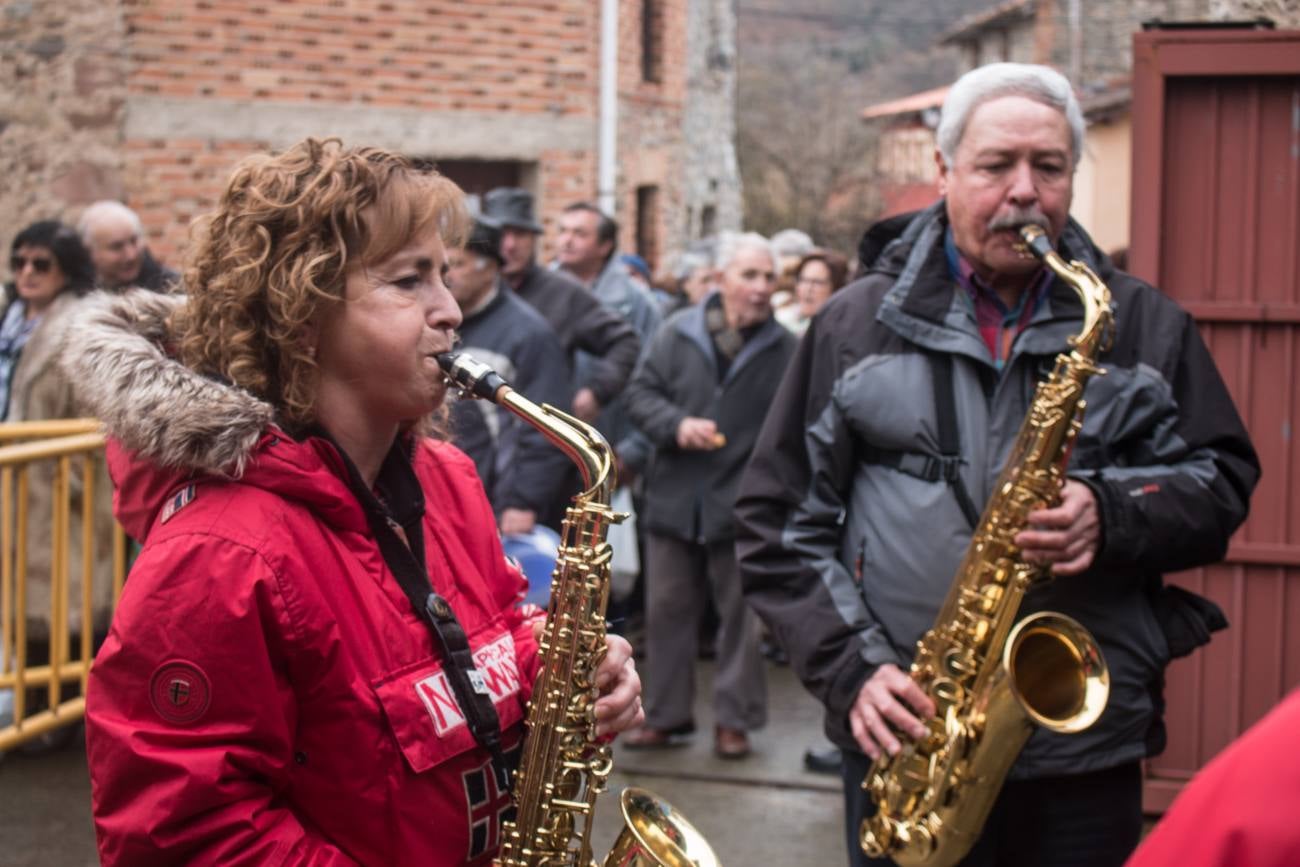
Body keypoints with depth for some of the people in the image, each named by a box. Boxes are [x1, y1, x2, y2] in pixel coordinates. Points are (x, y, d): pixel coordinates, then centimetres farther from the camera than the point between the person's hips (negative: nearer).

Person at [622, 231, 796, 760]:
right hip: (674, 498, 2)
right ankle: (665, 715, 22)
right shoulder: (677, 333, 1)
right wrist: (677, 425, -15)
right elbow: (640, 392, 3)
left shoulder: (785, 350, -2)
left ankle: (735, 719, 18)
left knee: (741, 615, 7)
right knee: (667, 611, 10)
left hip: (743, 504, -2)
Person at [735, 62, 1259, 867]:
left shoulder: (1144, 325, 7)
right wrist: (850, 665, -8)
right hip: (903, 739, 0)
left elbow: (1220, 482, 7)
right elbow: (779, 520, 4)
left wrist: (1114, 515, -14)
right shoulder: (857, 324, 4)